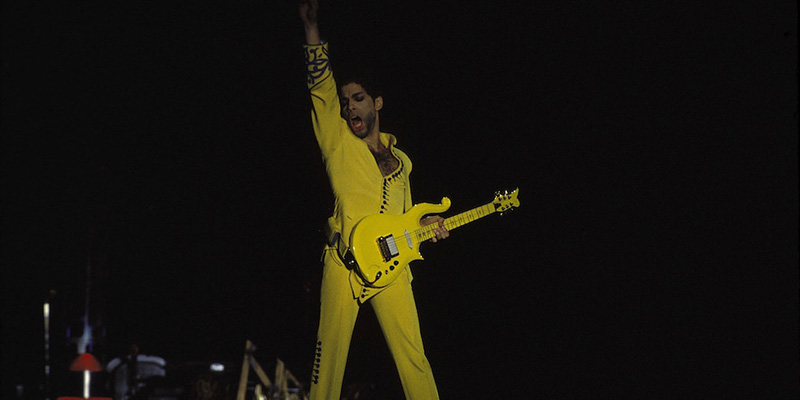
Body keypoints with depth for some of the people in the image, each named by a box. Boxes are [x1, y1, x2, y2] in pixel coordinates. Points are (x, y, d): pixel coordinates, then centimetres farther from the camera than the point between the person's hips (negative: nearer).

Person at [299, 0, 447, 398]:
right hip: (344, 261, -2)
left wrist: (425, 224, 7)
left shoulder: (401, 161, 20)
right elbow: (321, 85, -4)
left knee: (413, 356, -2)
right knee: (330, 353, -4)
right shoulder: (338, 143, 8)